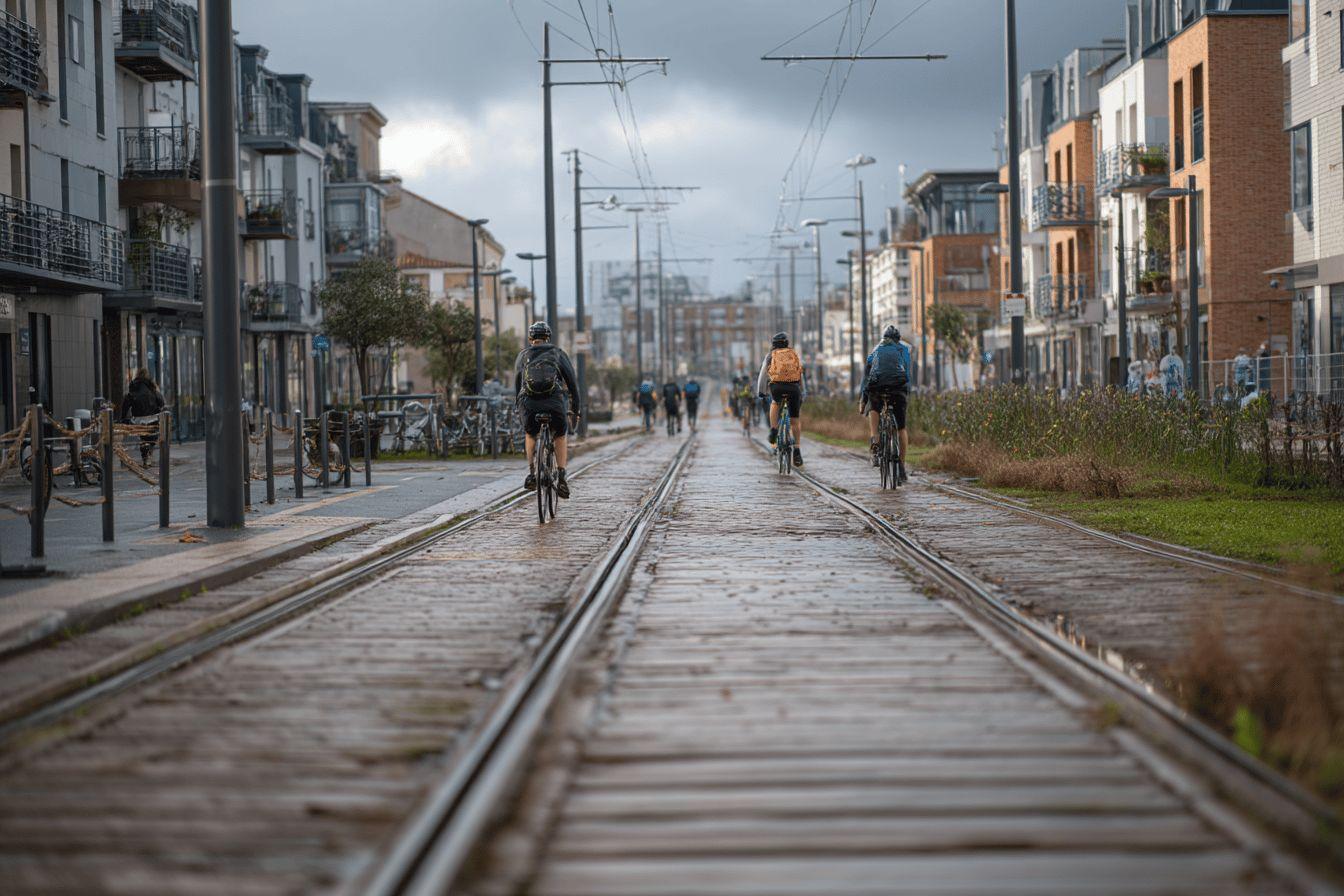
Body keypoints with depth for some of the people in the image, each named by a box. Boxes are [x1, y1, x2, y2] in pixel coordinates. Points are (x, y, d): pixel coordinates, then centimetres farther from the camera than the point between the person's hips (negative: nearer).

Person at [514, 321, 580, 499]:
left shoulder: (523, 355, 23)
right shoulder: (558, 353, 20)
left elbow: (517, 383, 25)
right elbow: (571, 380, 19)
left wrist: (519, 407, 36)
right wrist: (576, 407, 26)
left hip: (529, 404, 1)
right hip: (554, 402, -1)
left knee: (530, 434, 31)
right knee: (561, 436, 24)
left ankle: (531, 473, 16)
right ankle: (561, 477, 9)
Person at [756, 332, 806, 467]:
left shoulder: (770, 356, 21)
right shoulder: (795, 355, 25)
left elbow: (762, 376, 25)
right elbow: (801, 377, 30)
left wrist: (760, 392, 37)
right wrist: (803, 393, 39)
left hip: (776, 387, -1)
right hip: (794, 387, 1)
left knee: (775, 403, 34)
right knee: (795, 420, 11)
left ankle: (774, 430, 17)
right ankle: (797, 451, 2)